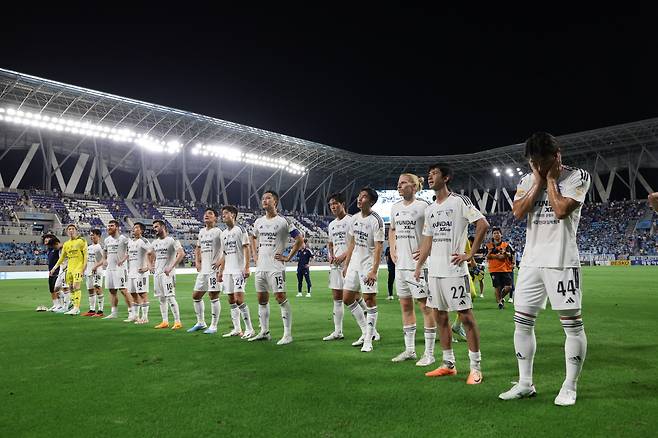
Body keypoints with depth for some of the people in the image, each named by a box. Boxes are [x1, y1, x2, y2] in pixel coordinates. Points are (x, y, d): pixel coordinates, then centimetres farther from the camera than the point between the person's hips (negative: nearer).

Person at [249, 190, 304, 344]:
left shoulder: (283, 221, -7)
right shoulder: (259, 222, 12)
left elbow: (299, 239, -6)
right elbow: (253, 237, 31)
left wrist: (288, 257, -8)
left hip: (276, 266, -7)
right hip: (260, 266, 7)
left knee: (281, 298, -9)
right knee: (262, 299, 12)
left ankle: (287, 334, -2)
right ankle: (264, 332, 23)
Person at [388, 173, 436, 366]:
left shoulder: (423, 205, -9)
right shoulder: (395, 207, 12)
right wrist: (392, 249, 14)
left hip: (418, 264, -7)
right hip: (400, 263, 8)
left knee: (425, 306, -1)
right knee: (405, 305, 13)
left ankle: (429, 353, 9)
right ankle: (409, 350, 25)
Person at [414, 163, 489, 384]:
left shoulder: (459, 201, -6)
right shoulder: (430, 209, 16)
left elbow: (483, 224, -11)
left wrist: (470, 254, -12)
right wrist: (418, 266, 16)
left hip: (455, 269, -8)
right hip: (434, 271, 8)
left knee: (466, 316, -4)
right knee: (440, 316, 11)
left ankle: (476, 368, 6)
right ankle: (448, 364, 22)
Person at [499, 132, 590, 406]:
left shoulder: (578, 177, -2)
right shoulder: (528, 181, 12)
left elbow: (561, 211, -16)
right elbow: (518, 212, -3)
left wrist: (550, 178, -6)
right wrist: (538, 181, -3)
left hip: (562, 261, -5)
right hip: (531, 260, 5)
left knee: (572, 324, 1)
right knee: (522, 323, 7)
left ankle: (569, 387, 16)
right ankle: (525, 384, 19)